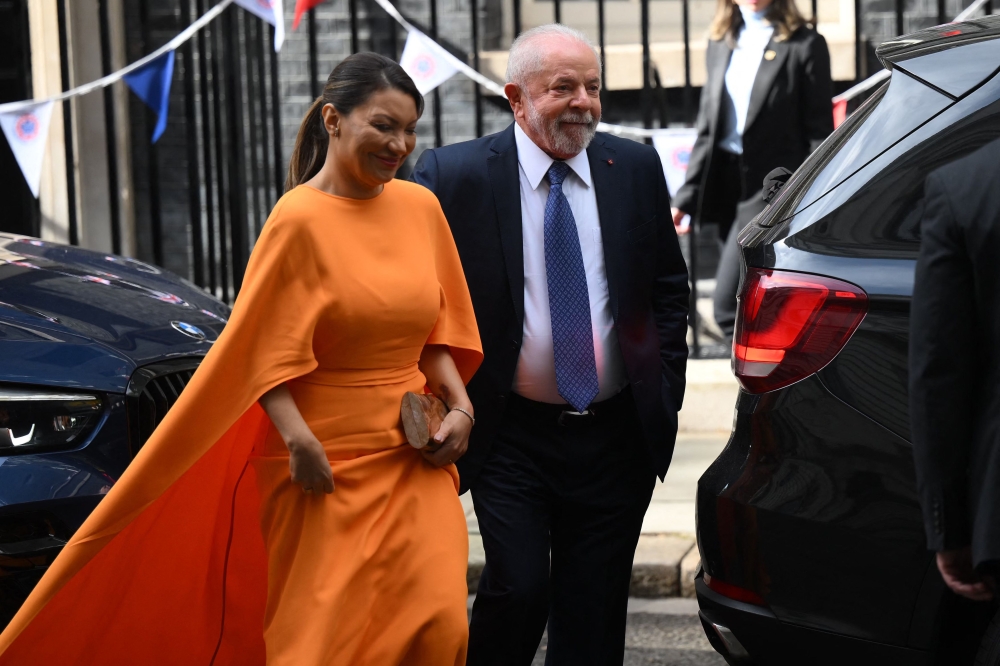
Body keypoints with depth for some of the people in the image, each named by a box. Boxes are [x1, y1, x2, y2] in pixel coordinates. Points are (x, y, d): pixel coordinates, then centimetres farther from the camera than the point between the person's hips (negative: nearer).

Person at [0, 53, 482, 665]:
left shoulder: (421, 208, 8)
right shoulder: (300, 219, -9)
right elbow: (266, 352, -10)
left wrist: (459, 404, 0)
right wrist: (299, 440, -22)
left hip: (414, 457, 5)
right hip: (328, 463, -5)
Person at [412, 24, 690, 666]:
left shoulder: (636, 167, 4)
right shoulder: (454, 174, -6)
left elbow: (669, 287, 11)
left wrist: (666, 391, 6)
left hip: (616, 437, 3)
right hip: (511, 437, -3)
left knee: (594, 613, 9)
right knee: (519, 586, -11)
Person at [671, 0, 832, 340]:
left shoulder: (805, 45, -6)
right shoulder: (721, 43, 12)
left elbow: (820, 133, -7)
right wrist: (686, 197, 10)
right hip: (728, 184, 6)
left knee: (729, 303, -14)